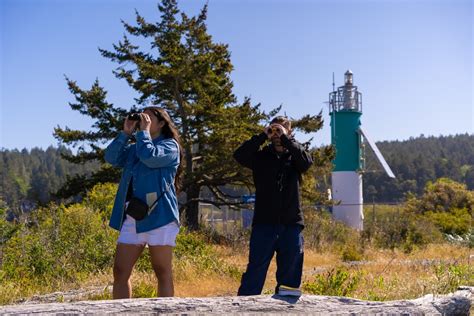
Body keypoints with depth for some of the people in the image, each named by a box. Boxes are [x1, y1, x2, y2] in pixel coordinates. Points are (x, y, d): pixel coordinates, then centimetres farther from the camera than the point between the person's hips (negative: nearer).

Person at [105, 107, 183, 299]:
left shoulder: (170, 146, 3)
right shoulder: (135, 148, 25)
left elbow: (150, 157, -16)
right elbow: (111, 157, 12)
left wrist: (144, 130, -3)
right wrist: (126, 133, 7)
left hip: (158, 215, -7)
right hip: (132, 217, 7)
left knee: (162, 272, -3)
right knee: (120, 272, 3)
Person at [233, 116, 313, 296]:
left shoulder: (294, 158, 9)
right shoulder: (261, 157, 8)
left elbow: (307, 160, -14)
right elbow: (239, 155, -9)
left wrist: (285, 139, -13)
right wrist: (263, 136, -10)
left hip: (291, 223, 1)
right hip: (264, 223, -1)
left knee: (290, 270, 7)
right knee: (256, 269, -2)